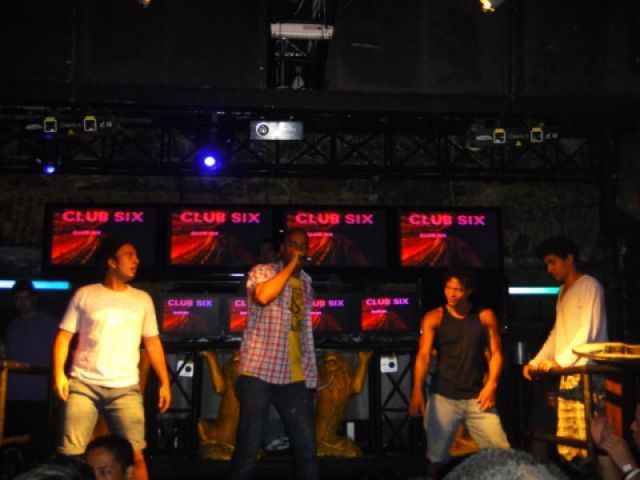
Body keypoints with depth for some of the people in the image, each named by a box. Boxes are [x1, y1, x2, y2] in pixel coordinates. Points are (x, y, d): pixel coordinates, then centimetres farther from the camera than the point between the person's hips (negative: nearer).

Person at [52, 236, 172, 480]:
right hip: (83, 385, -1)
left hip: (125, 388, 2)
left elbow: (152, 342, 13)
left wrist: (164, 382, 6)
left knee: (135, 454, -4)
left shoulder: (142, 299, 13)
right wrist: (59, 373, -11)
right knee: (71, 454, -2)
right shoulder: (85, 294, 6)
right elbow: (64, 335, 3)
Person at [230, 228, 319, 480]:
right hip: (259, 372, -5)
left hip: (295, 377, 5)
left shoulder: (306, 282, 14)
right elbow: (262, 296, -26)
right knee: (248, 447, 0)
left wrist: (310, 371, 15)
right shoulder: (261, 271, -2)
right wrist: (290, 266, -17)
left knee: (307, 448, 4)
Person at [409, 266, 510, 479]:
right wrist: (417, 391, -22)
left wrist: (491, 385, -8)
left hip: (476, 397, 1)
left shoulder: (486, 317, 5)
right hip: (442, 397, -1)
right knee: (436, 458, 3)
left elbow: (495, 353, 6)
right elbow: (423, 355, -10)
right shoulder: (433, 318, -1)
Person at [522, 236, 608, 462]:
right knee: (566, 446, 6)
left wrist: (560, 361, -16)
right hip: (567, 375, 8)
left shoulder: (589, 286, -4)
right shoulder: (563, 292, 21)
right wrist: (536, 362, 14)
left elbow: (588, 331, -13)